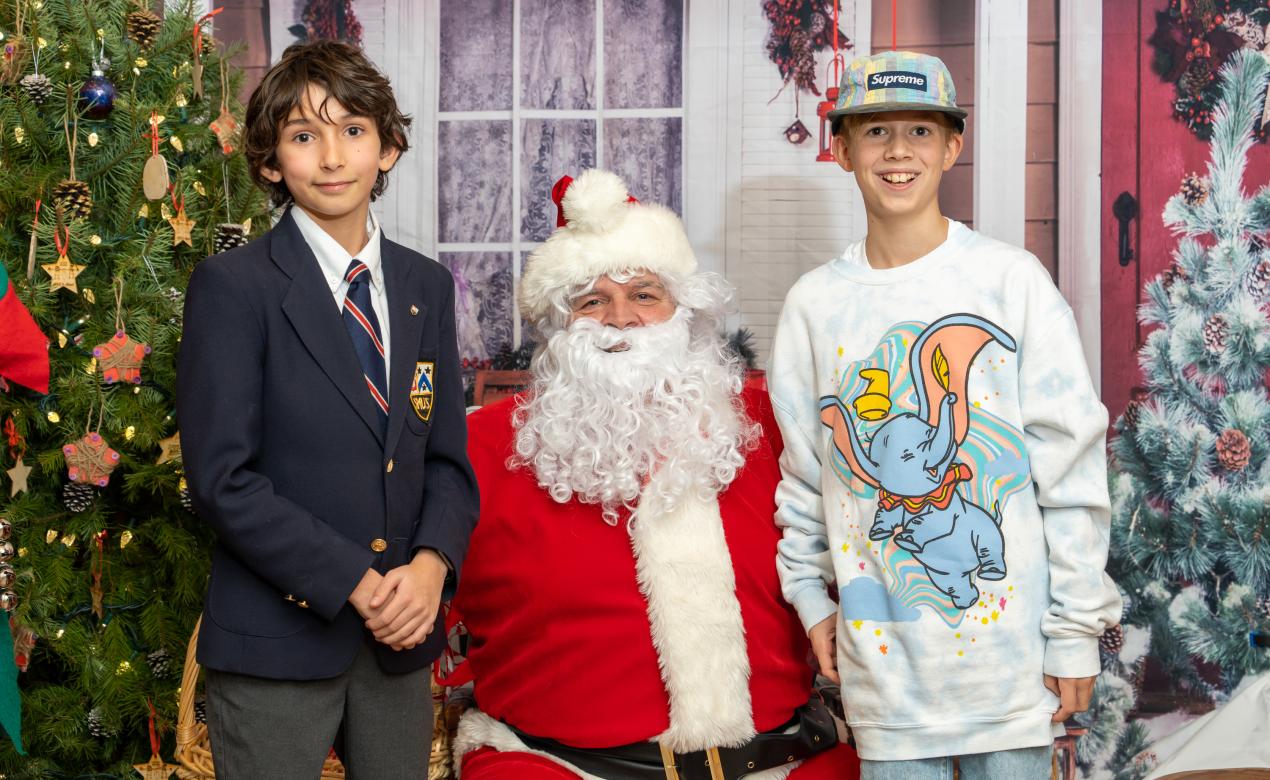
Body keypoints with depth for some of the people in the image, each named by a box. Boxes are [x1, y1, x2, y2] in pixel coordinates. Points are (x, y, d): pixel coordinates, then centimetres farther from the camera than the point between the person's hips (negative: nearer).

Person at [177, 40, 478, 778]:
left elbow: (448, 457, 9)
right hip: (276, 642, -4)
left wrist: (431, 564, -10)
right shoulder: (232, 287, -7)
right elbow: (223, 478, -12)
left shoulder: (427, 286, 9)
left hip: (403, 636, 5)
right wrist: (356, 582, -16)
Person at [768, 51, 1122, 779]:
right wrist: (810, 592, 10)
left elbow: (1071, 464, -5)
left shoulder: (1011, 279, -5)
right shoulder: (815, 302, 4)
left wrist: (1077, 627, -5)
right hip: (882, 654, 2)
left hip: (1008, 634, -2)